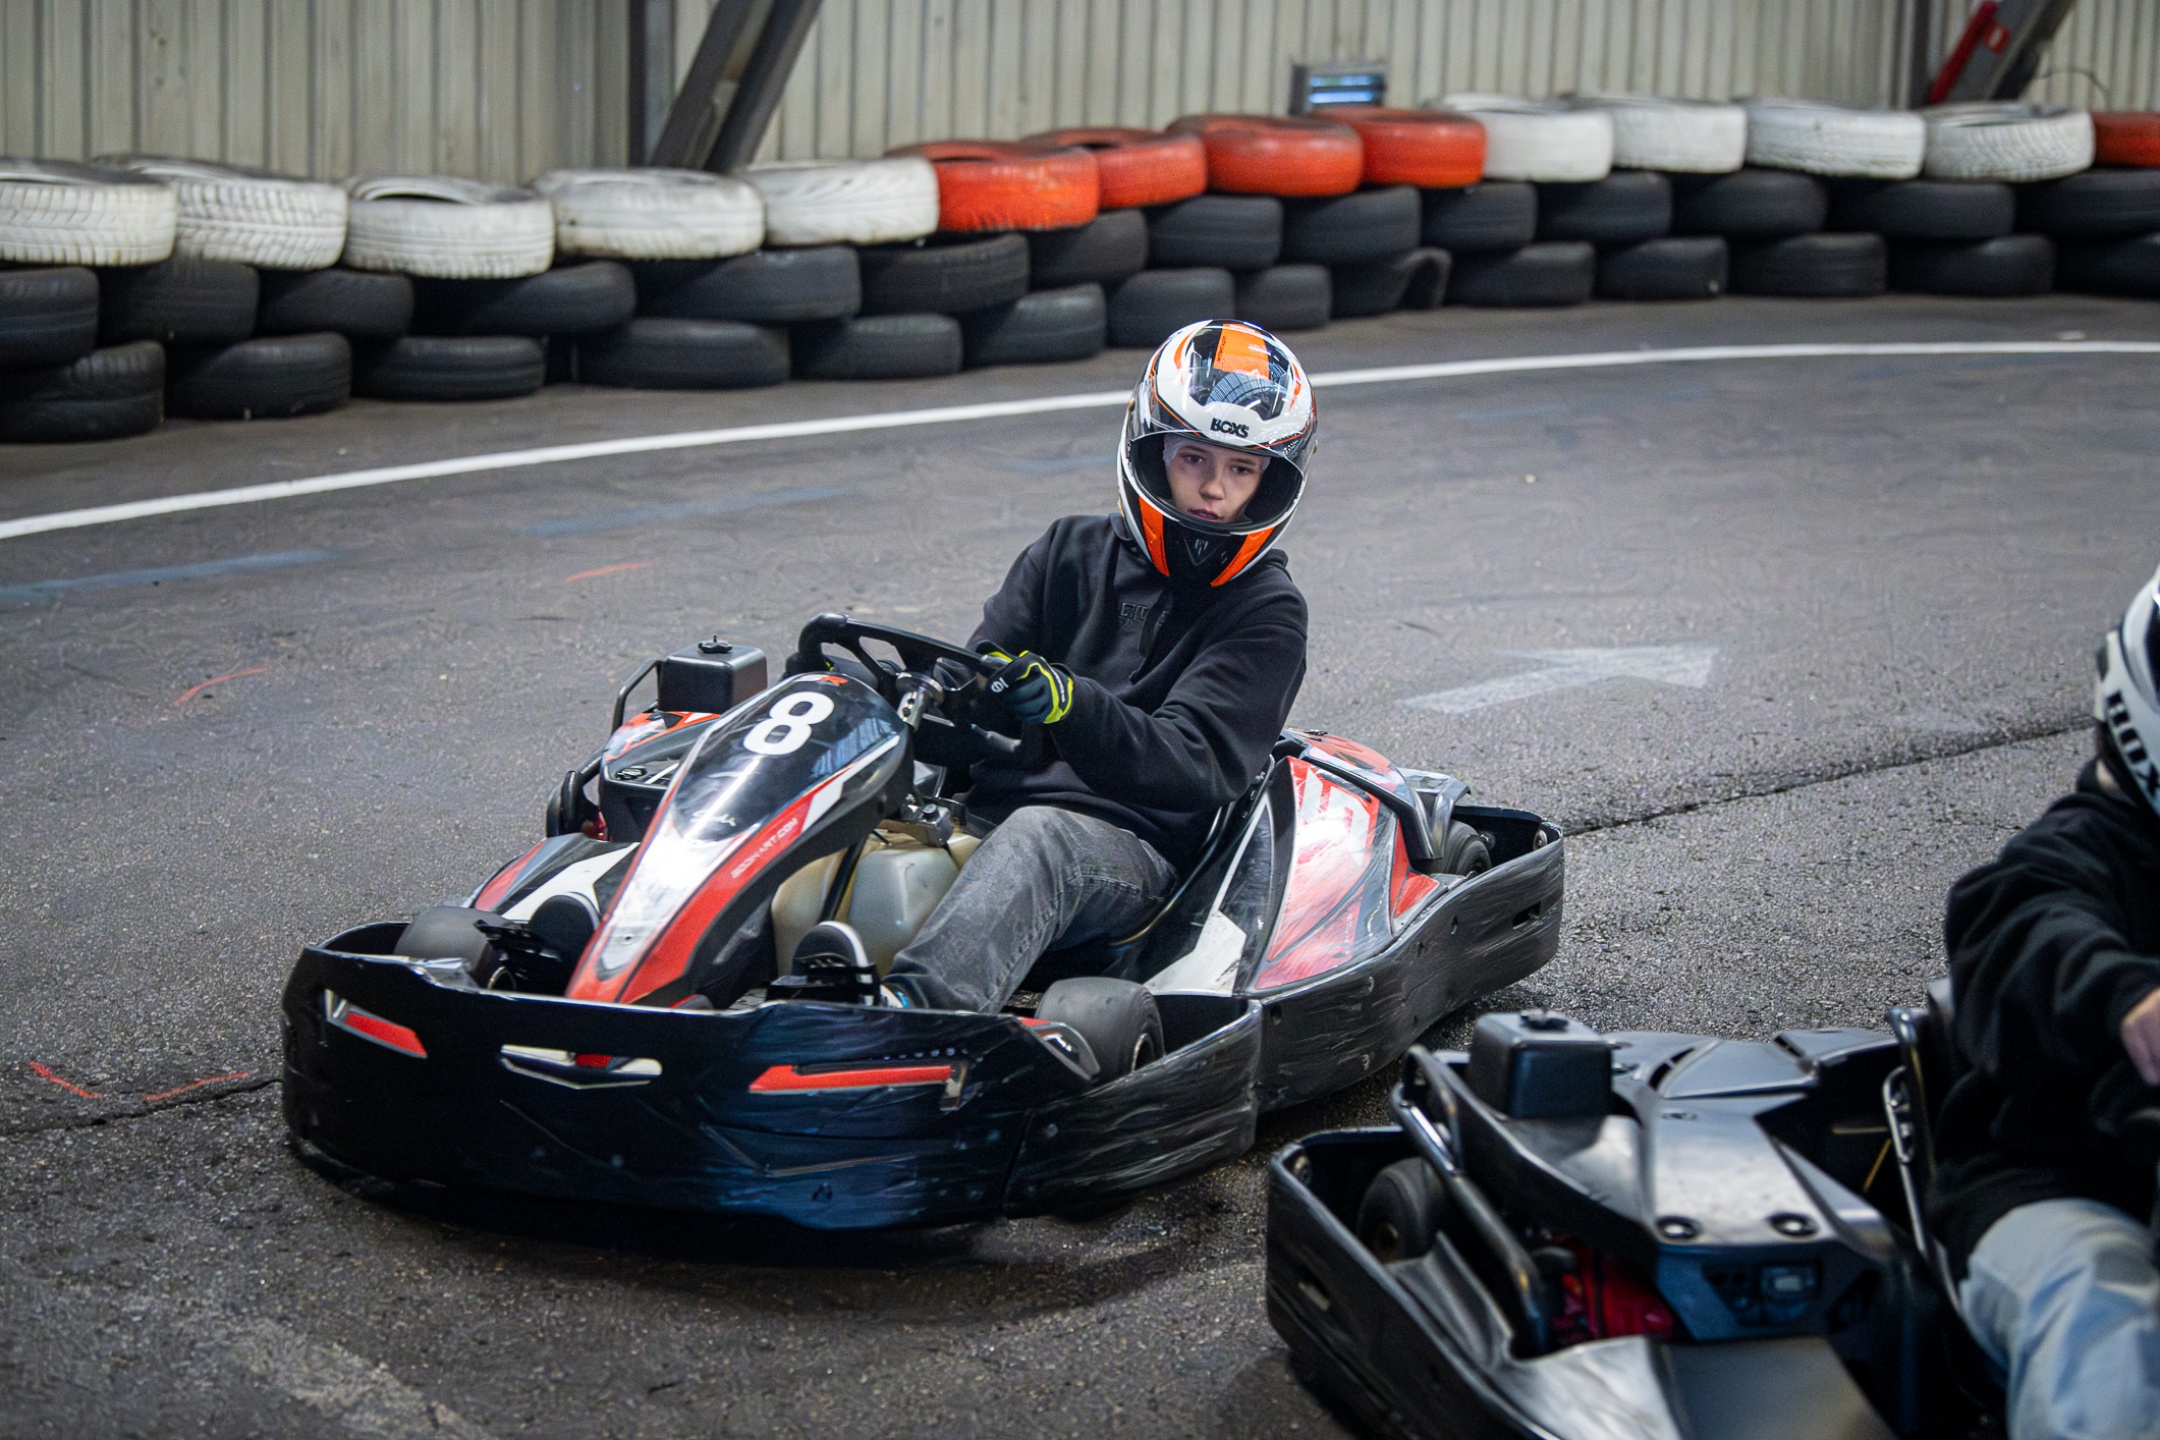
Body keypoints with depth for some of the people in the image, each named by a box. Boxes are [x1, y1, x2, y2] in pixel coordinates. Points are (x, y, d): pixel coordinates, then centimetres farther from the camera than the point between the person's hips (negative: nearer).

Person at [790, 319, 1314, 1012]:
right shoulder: (1072, 552, 19)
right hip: (985, 816, 4)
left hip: (1127, 846, -4)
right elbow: (986, 678, 13)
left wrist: (1070, 707, -27)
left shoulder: (1266, 612, 5)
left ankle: (909, 1000, -65)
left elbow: (1195, 767, -9)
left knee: (1040, 836, -39)